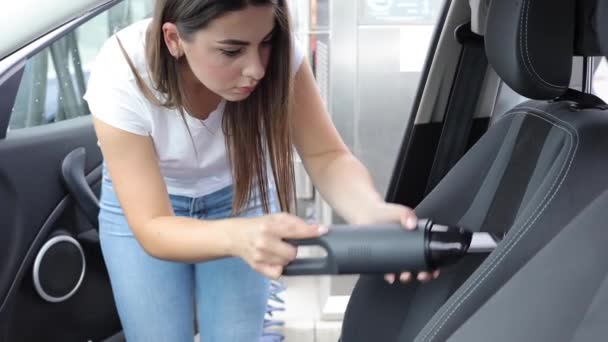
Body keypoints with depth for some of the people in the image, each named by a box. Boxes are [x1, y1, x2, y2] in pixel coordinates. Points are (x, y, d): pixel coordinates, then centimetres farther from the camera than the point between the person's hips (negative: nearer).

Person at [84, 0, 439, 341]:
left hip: (237, 195, 2)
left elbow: (326, 155, -24)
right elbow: (152, 229, -33)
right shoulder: (121, 78, -33)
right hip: (143, 207, -1)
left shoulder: (276, 52, -28)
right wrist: (236, 236, -53)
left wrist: (372, 212, -46)